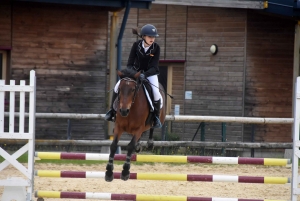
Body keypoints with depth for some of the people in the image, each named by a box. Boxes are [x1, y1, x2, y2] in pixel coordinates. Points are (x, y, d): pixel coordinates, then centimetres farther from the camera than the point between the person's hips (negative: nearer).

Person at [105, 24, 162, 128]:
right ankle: (112, 111, 6)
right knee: (118, 86, -15)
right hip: (136, 71, 2)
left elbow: (154, 67, -22)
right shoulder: (136, 45, -15)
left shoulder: (156, 48, -18)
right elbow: (129, 63, -12)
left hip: (150, 73, -2)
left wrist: (145, 75, -40)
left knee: (156, 93, -26)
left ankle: (156, 117, -2)